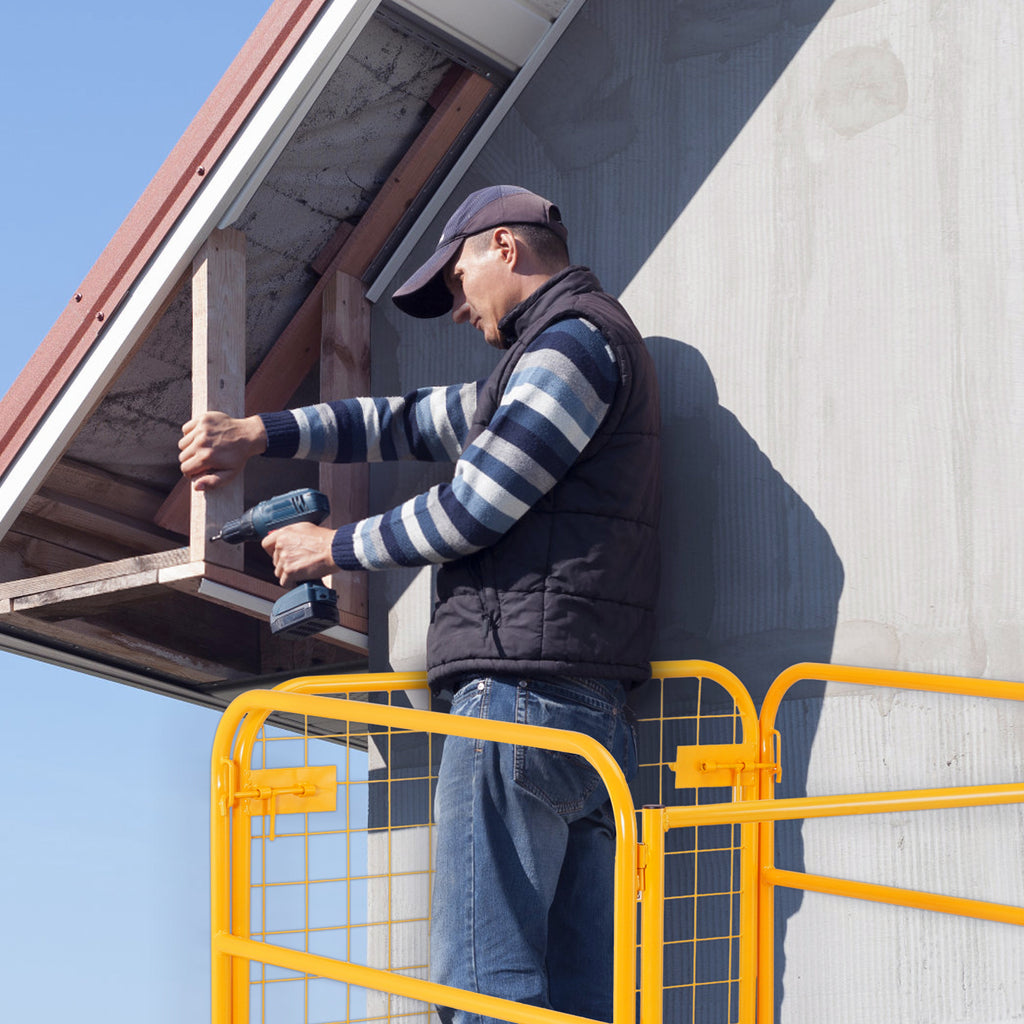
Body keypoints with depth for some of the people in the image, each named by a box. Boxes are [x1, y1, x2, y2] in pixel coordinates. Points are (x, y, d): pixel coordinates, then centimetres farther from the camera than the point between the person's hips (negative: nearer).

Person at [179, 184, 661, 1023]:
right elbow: (412, 422, 31)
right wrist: (260, 435, 22)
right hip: (595, 714, 10)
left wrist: (335, 548, 5)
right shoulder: (573, 348, 27)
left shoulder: (572, 338, -5)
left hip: (522, 687, -10)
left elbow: (471, 507, -10)